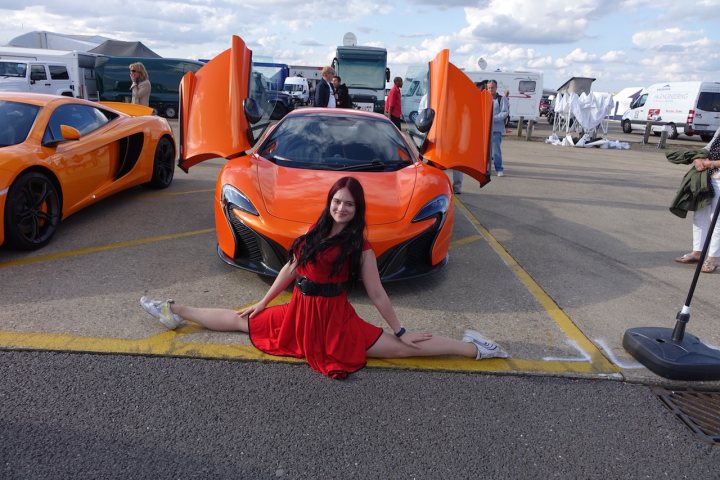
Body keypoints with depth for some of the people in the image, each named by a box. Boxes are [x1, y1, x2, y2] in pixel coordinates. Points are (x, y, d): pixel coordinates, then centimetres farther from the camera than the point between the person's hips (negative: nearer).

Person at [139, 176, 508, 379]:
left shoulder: (360, 248, -10)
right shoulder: (312, 235, 4)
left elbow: (377, 294, -7)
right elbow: (289, 270, 13)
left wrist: (401, 331, -6)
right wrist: (262, 303, 16)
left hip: (336, 320, -4)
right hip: (298, 314, 5)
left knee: (399, 349, -14)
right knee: (240, 321, 14)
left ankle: (472, 348, -8)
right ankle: (174, 312, 31)